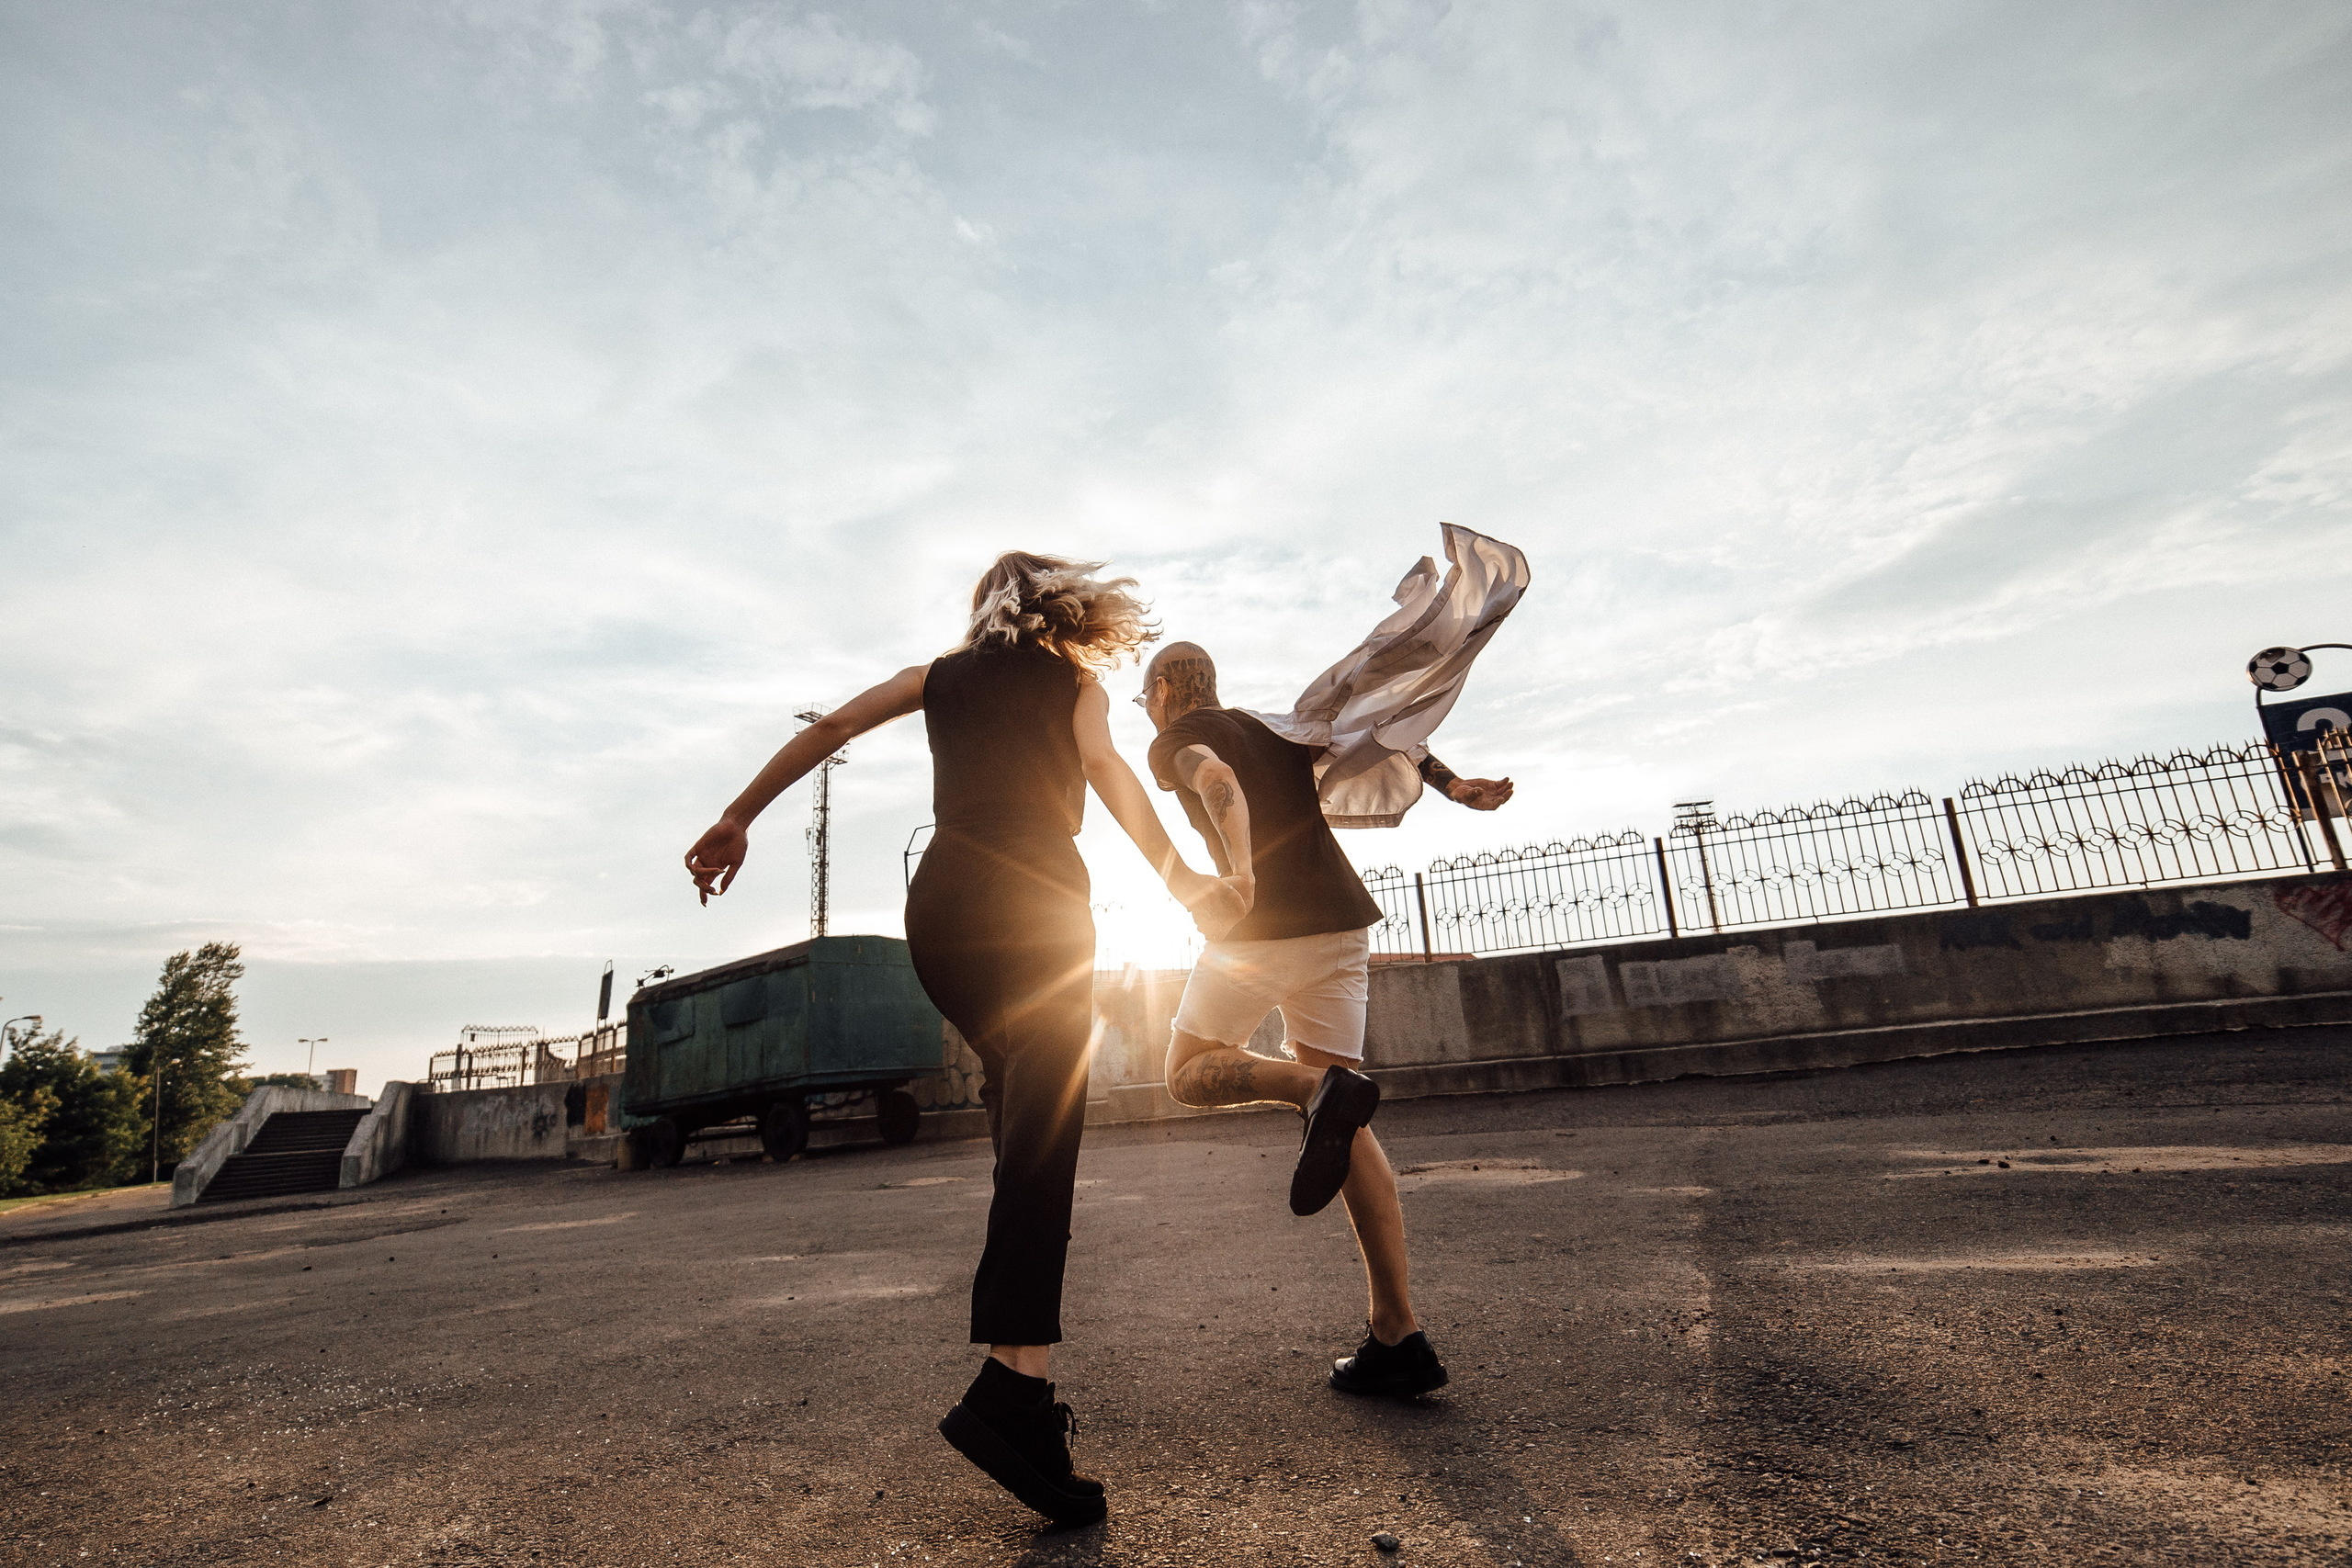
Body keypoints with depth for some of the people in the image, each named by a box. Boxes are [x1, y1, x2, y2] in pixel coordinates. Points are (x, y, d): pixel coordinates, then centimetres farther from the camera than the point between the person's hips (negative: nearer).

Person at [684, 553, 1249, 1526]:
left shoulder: (941, 675, 23)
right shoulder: (1074, 679, 14)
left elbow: (828, 729, 15)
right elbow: (1105, 768, -5)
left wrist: (737, 819, 16)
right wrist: (1180, 881, -11)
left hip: (938, 901, 5)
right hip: (1034, 898, -4)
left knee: (1021, 1101, 19)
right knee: (1041, 1131, -8)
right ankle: (1011, 1384, -21)